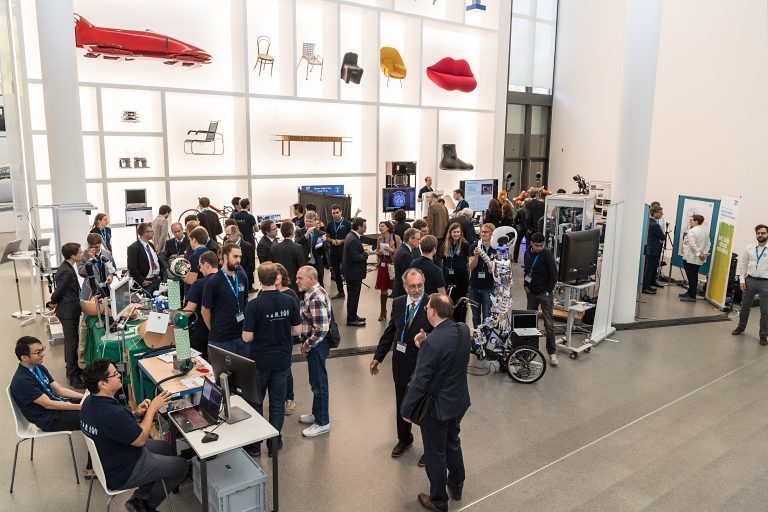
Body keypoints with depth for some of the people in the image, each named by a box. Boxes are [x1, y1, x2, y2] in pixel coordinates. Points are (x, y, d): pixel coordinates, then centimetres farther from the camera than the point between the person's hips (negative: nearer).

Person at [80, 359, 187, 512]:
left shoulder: (90, 401, -6)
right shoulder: (111, 414, -37)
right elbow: (141, 439, -24)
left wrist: (135, 414, -6)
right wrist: (152, 408, -15)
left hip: (108, 460, 9)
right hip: (122, 474, -9)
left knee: (166, 448, 20)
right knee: (181, 466, 2)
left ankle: (139, 498, 20)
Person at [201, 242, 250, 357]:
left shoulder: (241, 277, 4)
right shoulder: (213, 282, -12)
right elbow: (205, 310, -6)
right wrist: (215, 330, 1)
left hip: (242, 335, 5)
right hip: (221, 339, -5)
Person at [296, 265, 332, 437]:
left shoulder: (316, 298, -25)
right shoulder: (312, 293, 6)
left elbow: (321, 330, -28)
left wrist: (306, 346, -16)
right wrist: (306, 344, 12)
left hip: (317, 345, -10)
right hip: (314, 344, 10)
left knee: (319, 383, 4)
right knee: (316, 381, 21)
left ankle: (322, 423, 18)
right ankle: (317, 413, 37)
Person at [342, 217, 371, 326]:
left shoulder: (351, 236, 8)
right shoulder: (353, 240, -25)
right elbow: (356, 257, -28)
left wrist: (363, 251, 4)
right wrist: (366, 254, -14)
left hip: (351, 272, 10)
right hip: (354, 273, -10)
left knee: (353, 295, 21)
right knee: (353, 296, 0)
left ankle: (353, 315, 33)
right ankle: (351, 319, 9)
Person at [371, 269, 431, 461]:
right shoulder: (398, 303, 0)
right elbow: (390, 331, 8)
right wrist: (378, 357, 9)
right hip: (401, 364, 5)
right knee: (401, 406, 22)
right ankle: (404, 439, 45)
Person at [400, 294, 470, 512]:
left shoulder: (432, 342, -32)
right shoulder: (464, 330, -10)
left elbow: (419, 381, -24)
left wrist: (406, 409, -11)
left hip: (437, 406, -7)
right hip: (459, 401, 7)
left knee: (435, 455, 15)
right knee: (453, 443, 29)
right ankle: (456, 487, 50)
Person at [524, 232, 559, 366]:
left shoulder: (547, 254, -12)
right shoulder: (527, 254, 4)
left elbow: (554, 274, -10)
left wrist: (548, 291, -11)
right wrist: (526, 285, 7)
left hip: (545, 293, -5)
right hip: (531, 293, 5)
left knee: (549, 323, -4)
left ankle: (552, 352, 3)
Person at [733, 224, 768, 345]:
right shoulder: (749, 248, 3)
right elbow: (742, 264, 7)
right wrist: (742, 280, 1)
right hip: (750, 280, 3)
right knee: (745, 306, 17)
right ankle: (741, 326, 35)